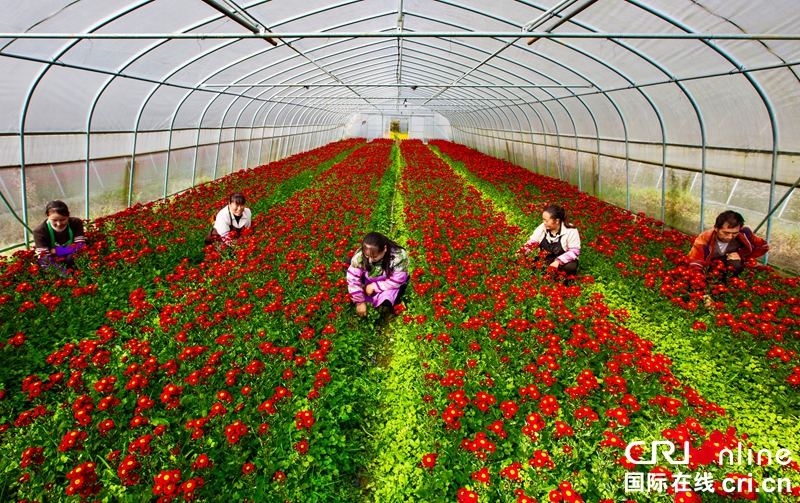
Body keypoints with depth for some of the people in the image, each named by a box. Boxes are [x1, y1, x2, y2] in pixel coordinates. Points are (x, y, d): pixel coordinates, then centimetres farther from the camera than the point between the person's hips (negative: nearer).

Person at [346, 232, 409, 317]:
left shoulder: (399, 257, -34)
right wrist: (360, 302, -18)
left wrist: (374, 287, -23)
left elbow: (395, 282, -25)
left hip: (389, 286, -3)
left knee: (384, 307, -34)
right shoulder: (360, 255, -28)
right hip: (369, 280, 4)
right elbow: (353, 278, -22)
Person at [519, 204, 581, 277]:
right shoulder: (542, 227, -7)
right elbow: (531, 243, -2)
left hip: (563, 261, -3)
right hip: (545, 259, 4)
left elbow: (574, 251, -18)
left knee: (570, 267, -37)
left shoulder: (571, 231, -19)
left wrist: (557, 261, -29)